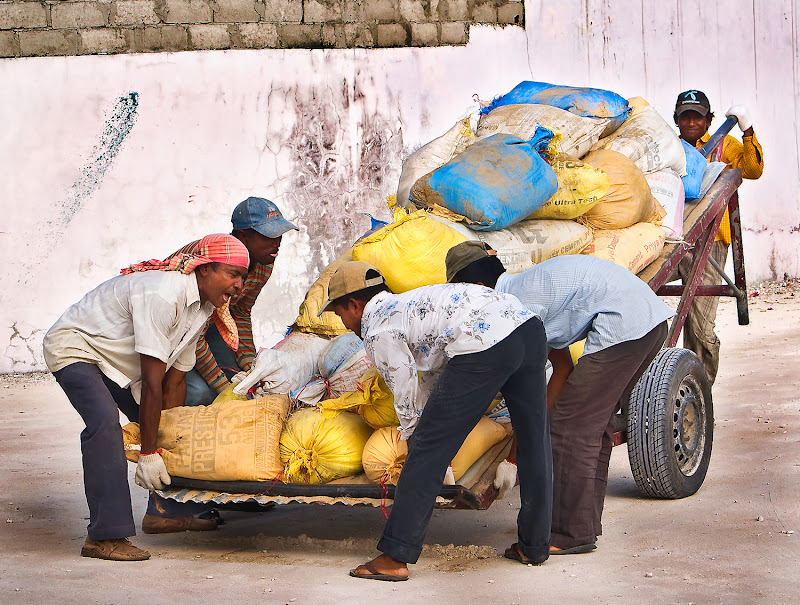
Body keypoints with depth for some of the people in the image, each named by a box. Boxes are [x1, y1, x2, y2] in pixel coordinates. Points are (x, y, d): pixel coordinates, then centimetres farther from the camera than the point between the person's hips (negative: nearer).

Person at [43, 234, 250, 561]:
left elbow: (175, 382, 2)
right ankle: (105, 536, -32)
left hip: (116, 360, 10)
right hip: (73, 348, -10)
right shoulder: (162, 295, -33)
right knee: (104, 421, -29)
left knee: (154, 421, 9)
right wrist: (149, 454, -27)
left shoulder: (202, 307, -2)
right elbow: (152, 383, -31)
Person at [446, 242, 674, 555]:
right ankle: (587, 522, 24)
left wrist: (513, 459, 3)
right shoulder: (526, 287, 22)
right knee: (594, 423, 17)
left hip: (623, 325, -10)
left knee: (572, 425, -4)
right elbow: (564, 367, 24)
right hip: (653, 317, 10)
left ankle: (572, 535, 0)